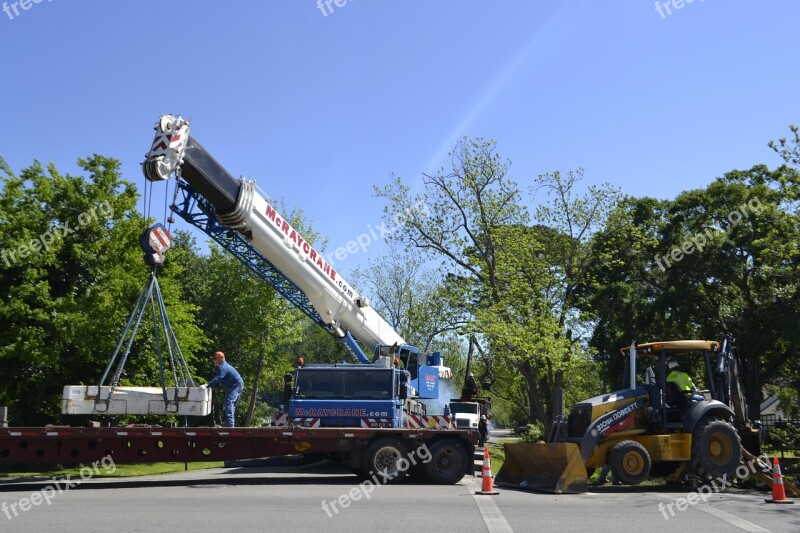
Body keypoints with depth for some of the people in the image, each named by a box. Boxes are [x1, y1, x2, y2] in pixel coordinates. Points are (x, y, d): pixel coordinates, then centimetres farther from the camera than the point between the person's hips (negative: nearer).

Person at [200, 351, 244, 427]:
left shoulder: (222, 367, -18)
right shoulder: (224, 366, 16)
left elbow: (217, 379, -29)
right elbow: (218, 379, 21)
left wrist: (206, 385, -34)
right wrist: (210, 385, 13)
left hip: (236, 386, -11)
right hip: (237, 385, 11)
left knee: (229, 402, -18)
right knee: (231, 404, 18)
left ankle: (230, 423, -24)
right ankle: (229, 422, 27)